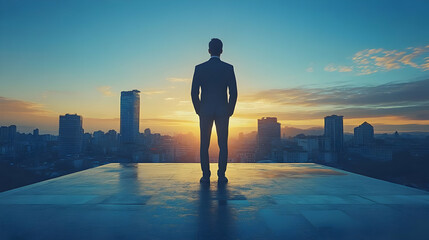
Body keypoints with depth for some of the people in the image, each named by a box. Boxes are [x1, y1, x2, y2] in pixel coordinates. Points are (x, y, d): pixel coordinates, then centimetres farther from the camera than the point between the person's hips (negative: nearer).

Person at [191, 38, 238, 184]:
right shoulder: (228, 68, 0)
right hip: (223, 111, 0)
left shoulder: (199, 68, 1)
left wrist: (198, 110, 10)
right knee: (223, 144, 6)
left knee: (204, 144, 6)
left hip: (205, 111, 0)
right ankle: (221, 176, 5)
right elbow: (233, 92, -4)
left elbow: (194, 93, -1)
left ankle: (206, 176, 6)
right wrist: (230, 111, 7)